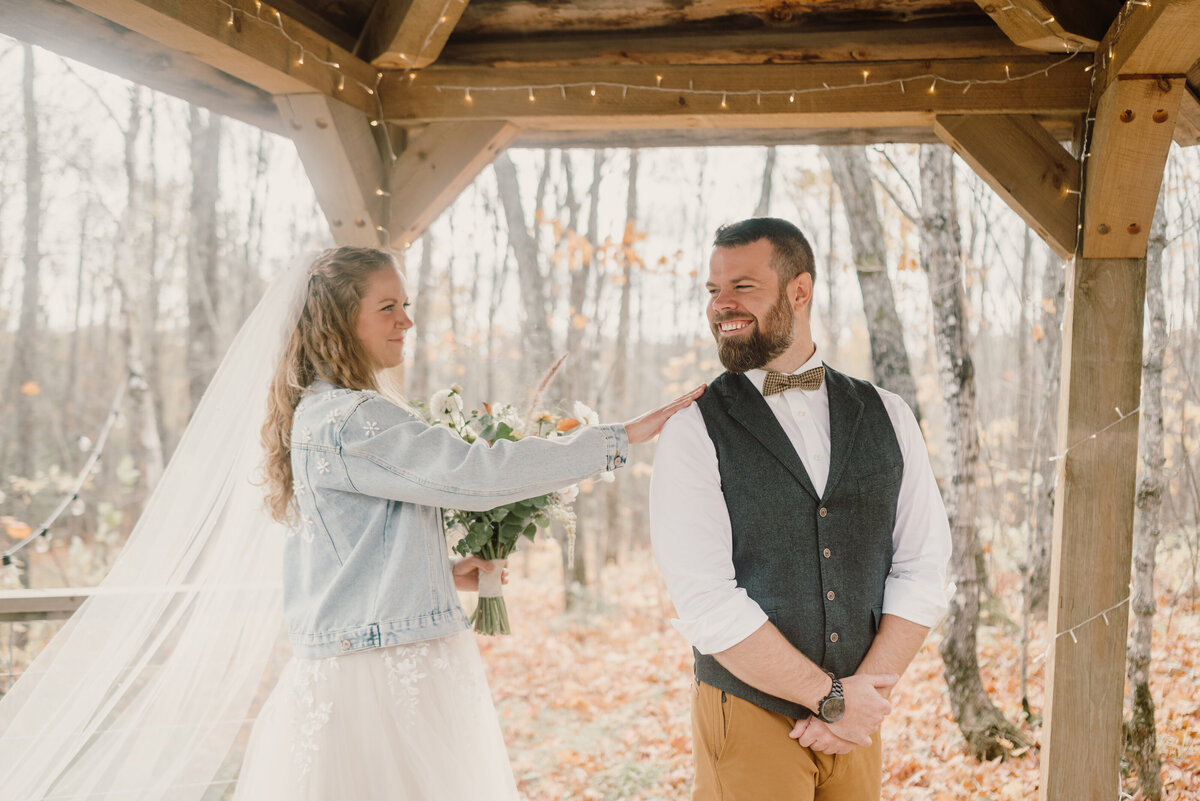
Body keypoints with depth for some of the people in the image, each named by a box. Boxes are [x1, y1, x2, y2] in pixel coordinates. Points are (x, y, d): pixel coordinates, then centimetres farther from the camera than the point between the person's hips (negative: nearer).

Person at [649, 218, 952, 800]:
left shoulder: (886, 418, 4)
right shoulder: (693, 434, -7)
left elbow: (923, 568, 2)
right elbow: (706, 604, -14)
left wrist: (865, 692, -10)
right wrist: (831, 696, -13)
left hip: (854, 714, 3)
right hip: (747, 720, -3)